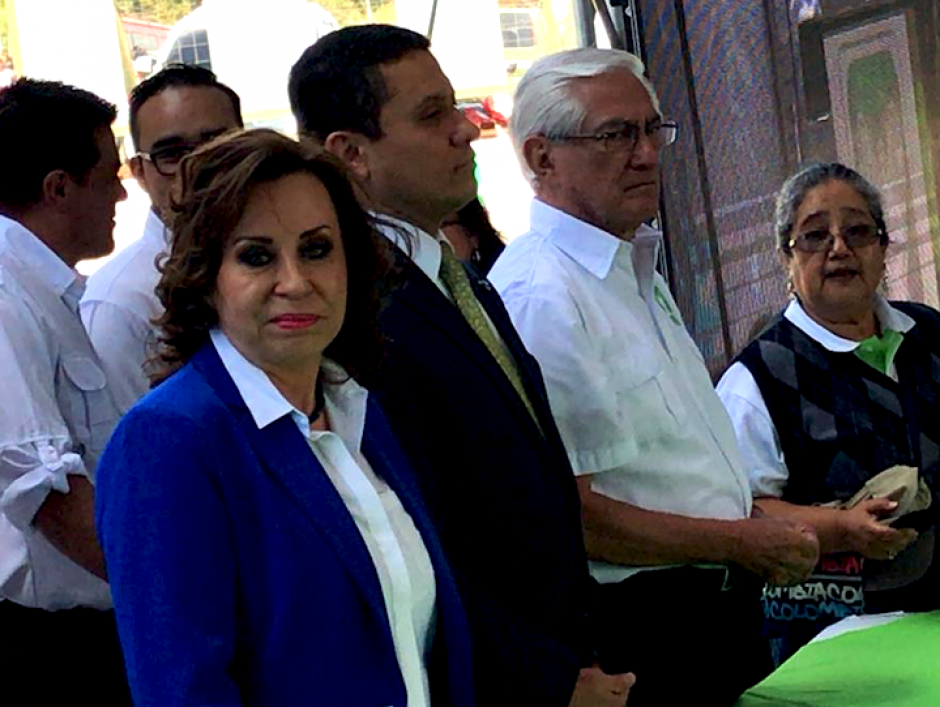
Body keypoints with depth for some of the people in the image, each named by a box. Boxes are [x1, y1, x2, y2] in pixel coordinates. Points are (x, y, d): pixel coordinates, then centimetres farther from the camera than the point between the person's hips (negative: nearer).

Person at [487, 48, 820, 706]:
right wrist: (740, 543, -17)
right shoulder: (538, 295, -20)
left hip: (716, 614, 9)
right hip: (640, 636, -9)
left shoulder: (637, 271, 13)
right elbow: (565, 511, -25)